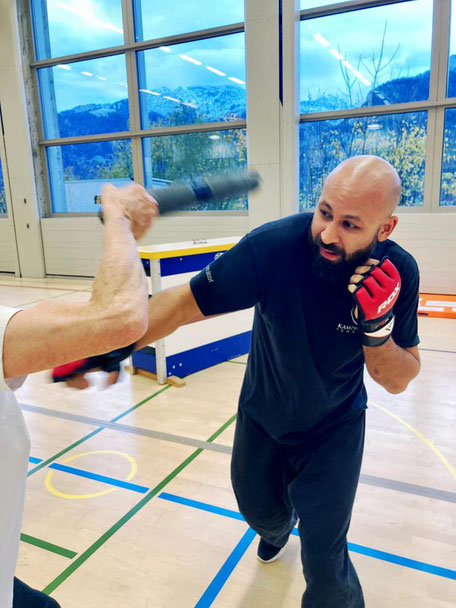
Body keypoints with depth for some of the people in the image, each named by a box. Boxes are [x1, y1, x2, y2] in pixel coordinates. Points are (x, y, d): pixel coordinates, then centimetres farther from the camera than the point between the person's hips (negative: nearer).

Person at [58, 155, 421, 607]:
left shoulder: (397, 272, -23)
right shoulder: (273, 246, -32)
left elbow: (397, 382, -17)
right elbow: (183, 302, -29)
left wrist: (377, 326, -36)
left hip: (334, 429, -1)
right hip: (261, 418, 1)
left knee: (324, 561, -2)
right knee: (259, 509, 28)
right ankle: (279, 527, 68)